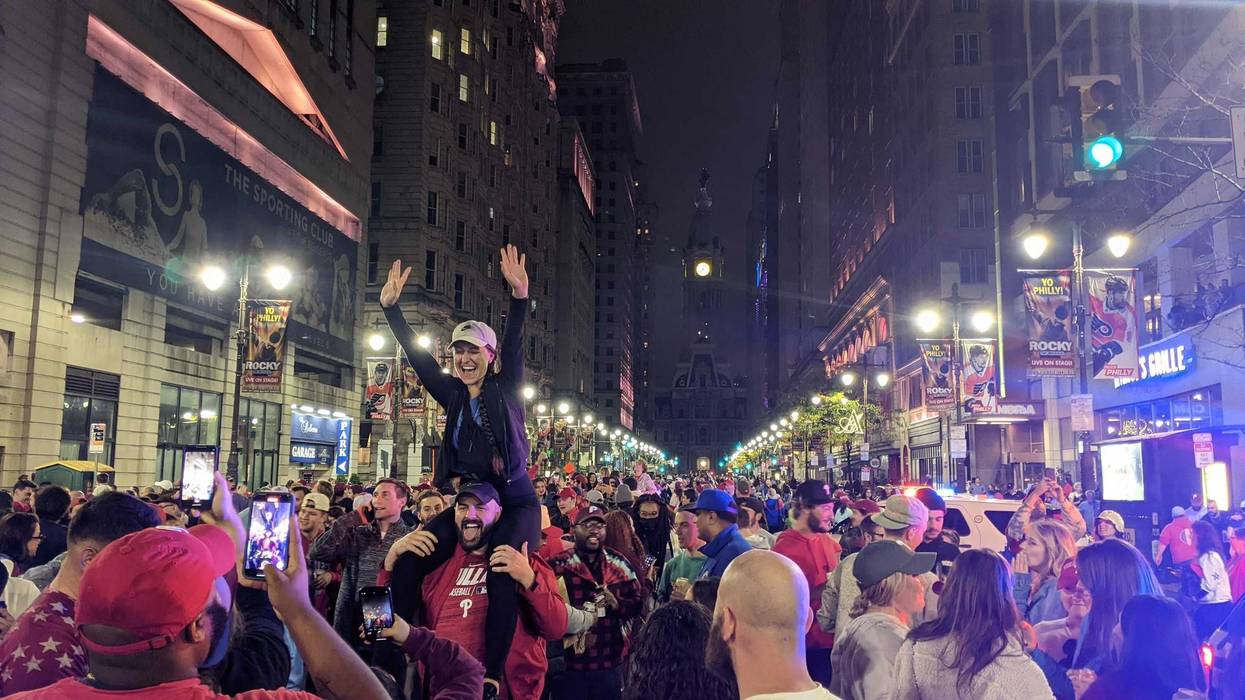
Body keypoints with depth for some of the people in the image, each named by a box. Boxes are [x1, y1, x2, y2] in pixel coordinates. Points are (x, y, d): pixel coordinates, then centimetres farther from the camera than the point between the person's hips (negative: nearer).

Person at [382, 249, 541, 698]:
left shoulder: (506, 391, 1)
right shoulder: (453, 394, 10)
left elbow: (514, 346, -14)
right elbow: (418, 357, 6)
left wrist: (519, 297, -30)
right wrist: (391, 306, 0)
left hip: (514, 501, -4)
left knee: (503, 575, -27)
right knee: (409, 562, -13)